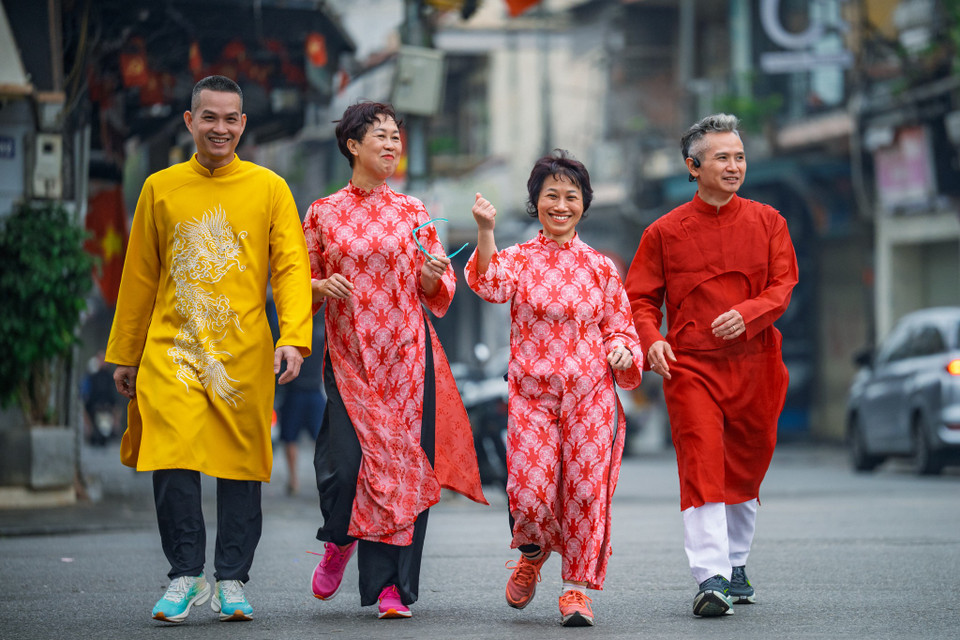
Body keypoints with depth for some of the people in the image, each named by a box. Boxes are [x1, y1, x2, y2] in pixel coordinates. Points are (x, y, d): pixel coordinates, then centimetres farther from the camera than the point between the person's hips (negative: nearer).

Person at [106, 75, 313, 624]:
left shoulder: (269, 188, 5)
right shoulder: (160, 188, 9)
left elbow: (291, 267, 0)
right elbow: (140, 277, 14)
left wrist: (294, 337, -14)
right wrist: (124, 354, 14)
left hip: (243, 353, 0)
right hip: (171, 349, 0)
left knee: (240, 465, 3)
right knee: (173, 460, -11)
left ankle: (233, 581, 14)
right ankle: (186, 575, 2)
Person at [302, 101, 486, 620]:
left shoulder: (413, 213, 9)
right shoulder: (323, 213, 6)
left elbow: (438, 294, 11)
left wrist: (432, 276, -11)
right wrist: (322, 286, -9)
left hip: (406, 354, 1)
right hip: (348, 357, -1)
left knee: (402, 462, -5)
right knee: (345, 462, -12)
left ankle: (391, 586, 2)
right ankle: (340, 540, 21)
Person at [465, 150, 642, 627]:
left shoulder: (600, 267, 7)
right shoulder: (519, 259, 4)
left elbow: (619, 325, 14)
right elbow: (491, 286, -18)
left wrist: (622, 350, -9)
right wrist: (486, 231, -32)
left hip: (589, 394, 1)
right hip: (532, 393, -1)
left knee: (585, 489, -2)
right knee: (530, 492, -10)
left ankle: (577, 586, 11)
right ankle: (532, 555, 23)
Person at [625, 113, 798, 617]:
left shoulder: (767, 222, 7)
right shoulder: (664, 231, 2)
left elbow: (783, 286, 1)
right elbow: (640, 297, 4)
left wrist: (746, 314, -19)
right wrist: (651, 340, -16)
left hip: (753, 363, 3)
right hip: (690, 366, -3)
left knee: (746, 468, 13)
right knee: (701, 465, -16)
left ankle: (736, 563, 31)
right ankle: (710, 578, -22)